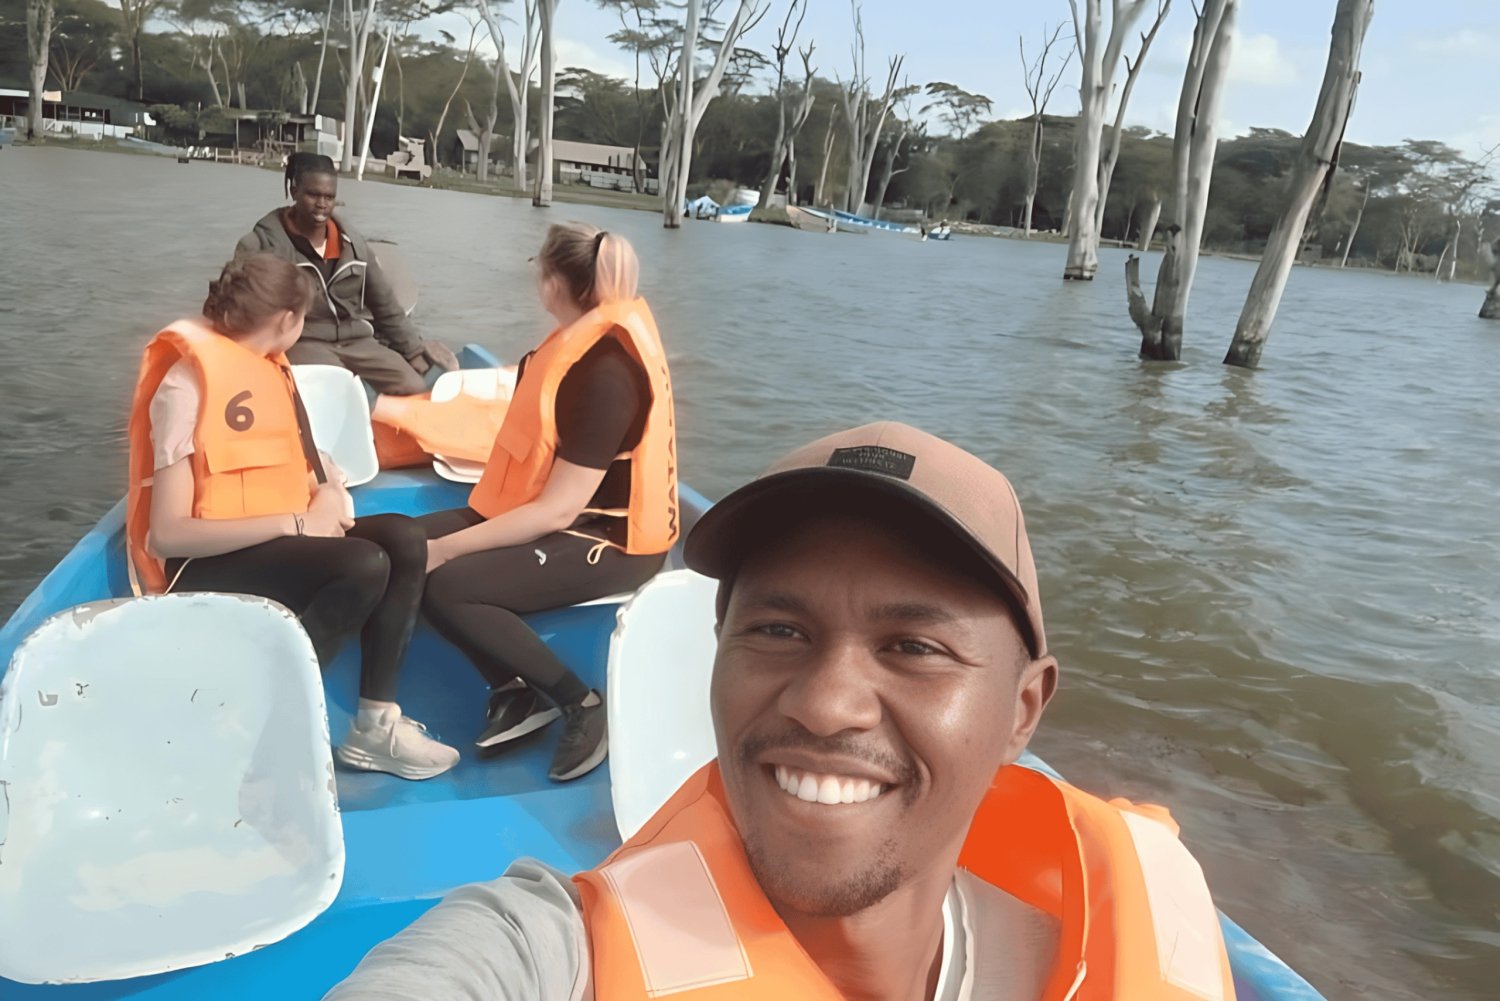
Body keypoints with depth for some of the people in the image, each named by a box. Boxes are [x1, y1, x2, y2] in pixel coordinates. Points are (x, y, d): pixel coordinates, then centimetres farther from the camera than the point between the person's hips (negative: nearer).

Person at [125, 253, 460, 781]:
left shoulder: (262, 364, 9)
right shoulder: (187, 384, -17)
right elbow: (168, 534, -23)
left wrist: (323, 486, -1)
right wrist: (295, 522, -23)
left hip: (275, 539, 9)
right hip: (203, 565, -8)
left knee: (404, 540, -12)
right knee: (365, 565, -29)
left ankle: (374, 725, -9)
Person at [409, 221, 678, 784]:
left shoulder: (606, 372, -25)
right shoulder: (592, 335, 5)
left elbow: (558, 510, -26)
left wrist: (448, 547, -22)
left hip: (611, 539, -10)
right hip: (570, 515, 10)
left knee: (445, 586, -25)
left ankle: (581, 703, -10)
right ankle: (516, 691, -2)